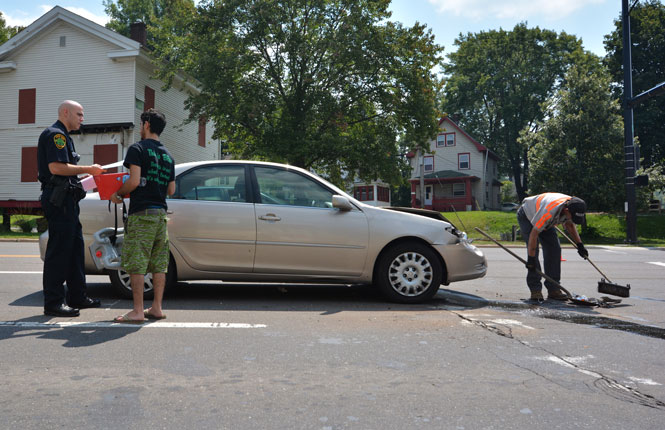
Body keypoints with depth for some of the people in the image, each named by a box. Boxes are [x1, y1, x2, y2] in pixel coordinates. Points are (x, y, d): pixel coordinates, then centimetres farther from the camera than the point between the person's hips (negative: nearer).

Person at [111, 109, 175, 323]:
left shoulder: (137, 149, -5)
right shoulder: (167, 155, 16)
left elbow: (134, 181, -15)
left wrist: (117, 194, 0)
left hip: (141, 213, -7)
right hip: (161, 213, 7)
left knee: (136, 264, -4)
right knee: (159, 264, 8)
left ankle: (138, 311, -4)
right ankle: (156, 308, 13)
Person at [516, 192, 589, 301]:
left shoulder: (572, 207, -21)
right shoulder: (549, 210, -43)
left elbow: (570, 225, 3)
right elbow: (534, 233, -36)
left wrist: (580, 244, -6)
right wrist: (531, 259, -33)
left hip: (546, 222, 7)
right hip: (526, 216, -7)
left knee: (554, 249, -6)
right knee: (533, 249, -19)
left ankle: (553, 289, -2)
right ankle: (535, 289, -14)